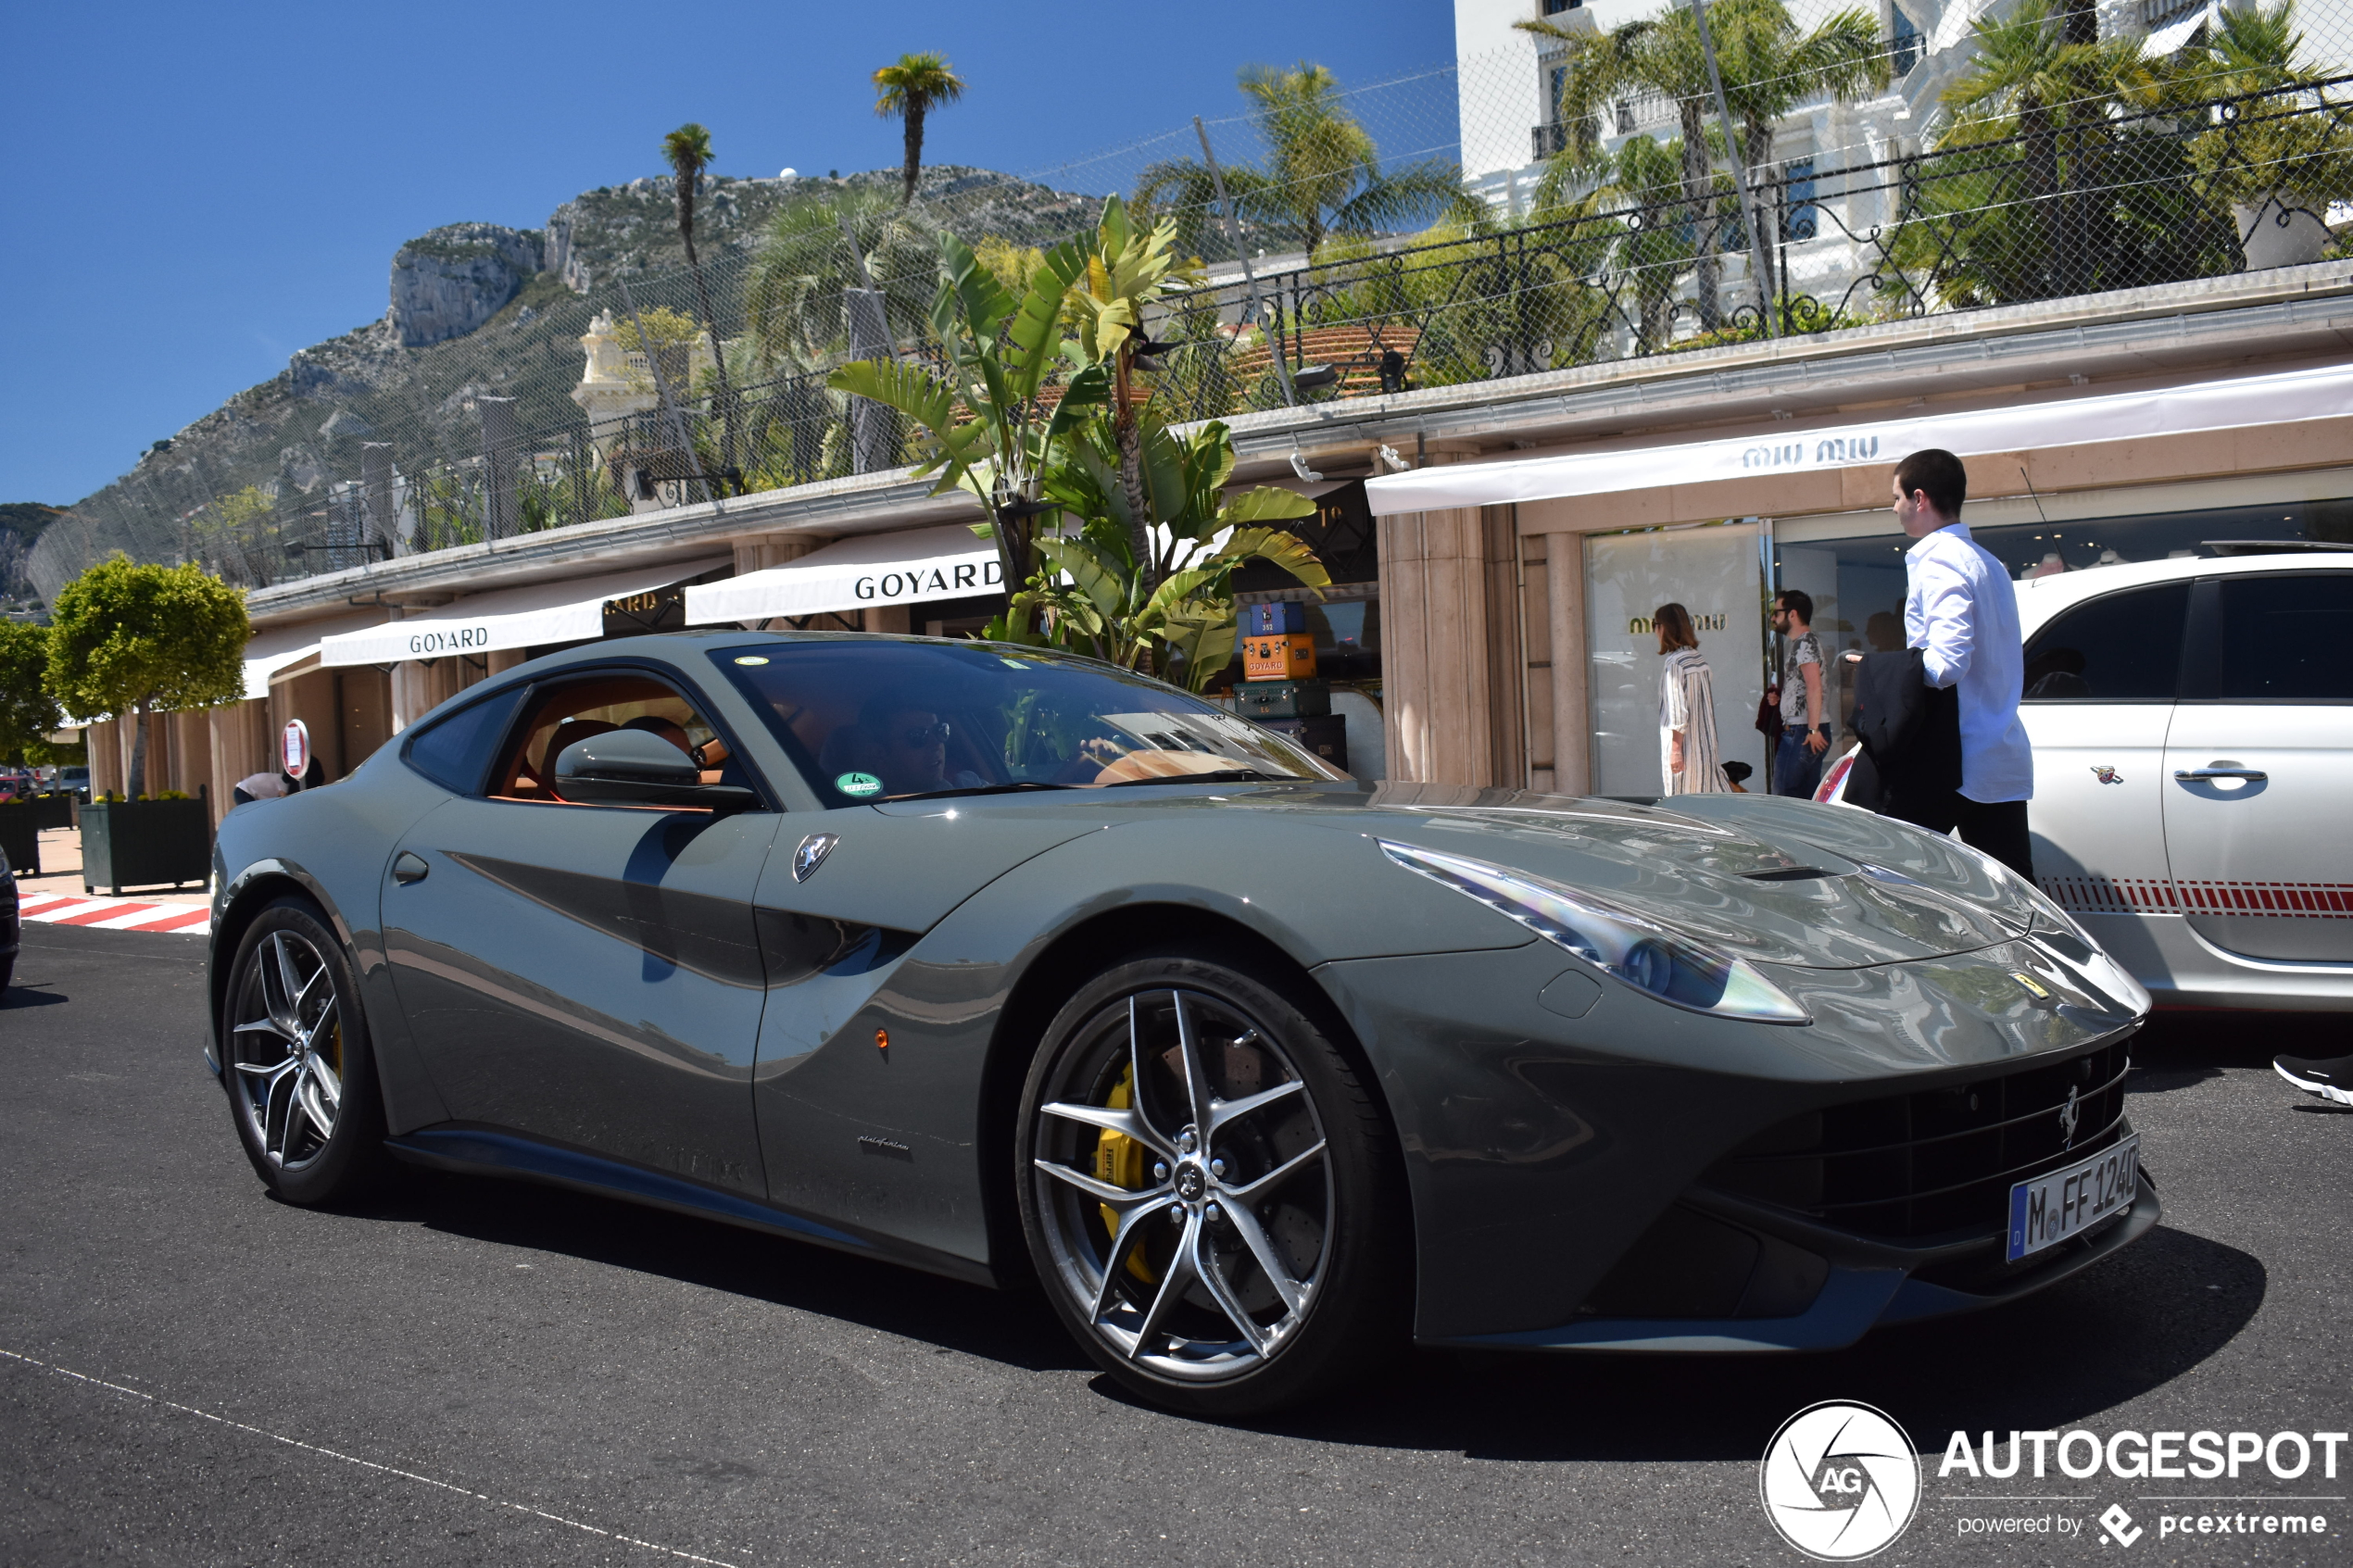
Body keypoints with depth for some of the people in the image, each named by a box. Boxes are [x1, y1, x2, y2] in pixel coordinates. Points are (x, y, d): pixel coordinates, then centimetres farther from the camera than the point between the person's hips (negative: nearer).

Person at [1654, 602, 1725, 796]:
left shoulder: (1675, 663, -14)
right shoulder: (1699, 659, 10)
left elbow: (1677, 710, -18)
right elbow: (1707, 706, 14)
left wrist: (1675, 749, -17)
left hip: (1684, 745, -8)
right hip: (1706, 745, 8)